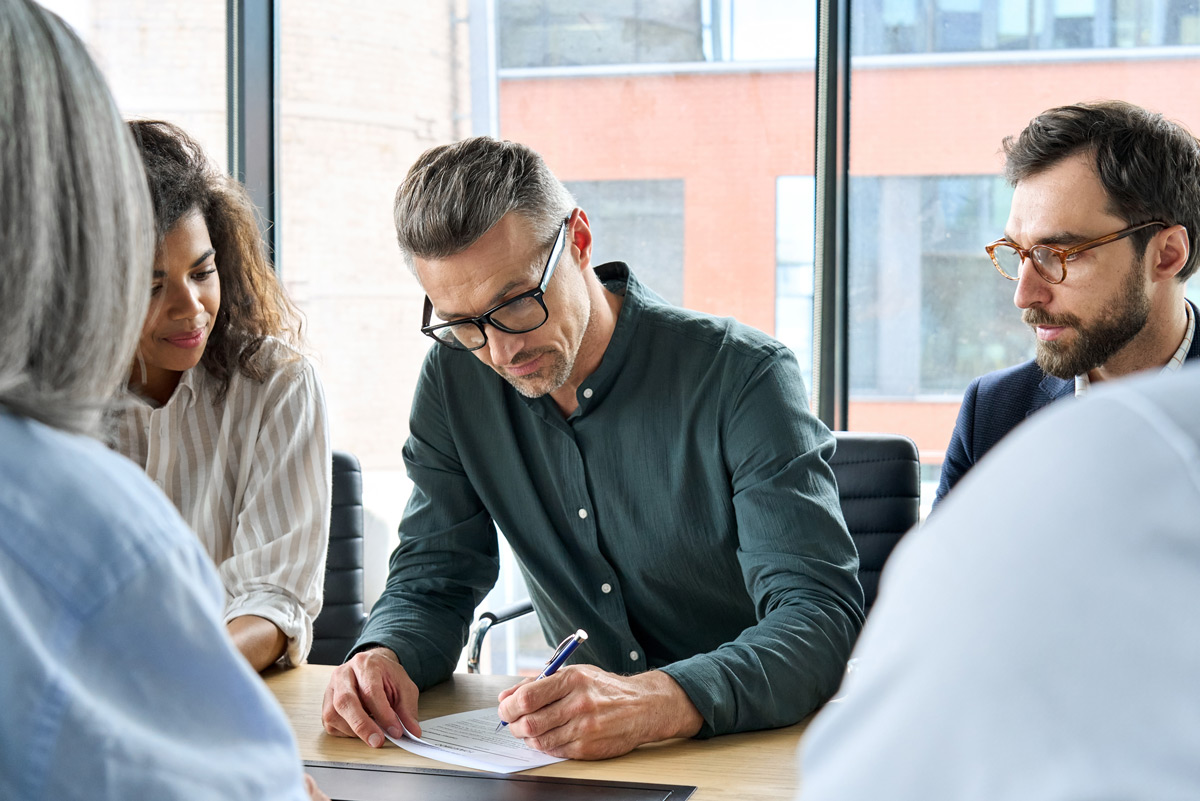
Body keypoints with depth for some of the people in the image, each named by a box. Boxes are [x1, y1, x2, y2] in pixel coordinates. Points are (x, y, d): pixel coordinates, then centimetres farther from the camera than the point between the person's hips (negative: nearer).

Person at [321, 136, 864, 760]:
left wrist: (656, 704, -41)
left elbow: (821, 615, -24)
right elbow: (431, 582, 5)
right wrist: (385, 656, -19)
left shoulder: (742, 377, -17)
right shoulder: (455, 376, -1)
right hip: (575, 754, 3)